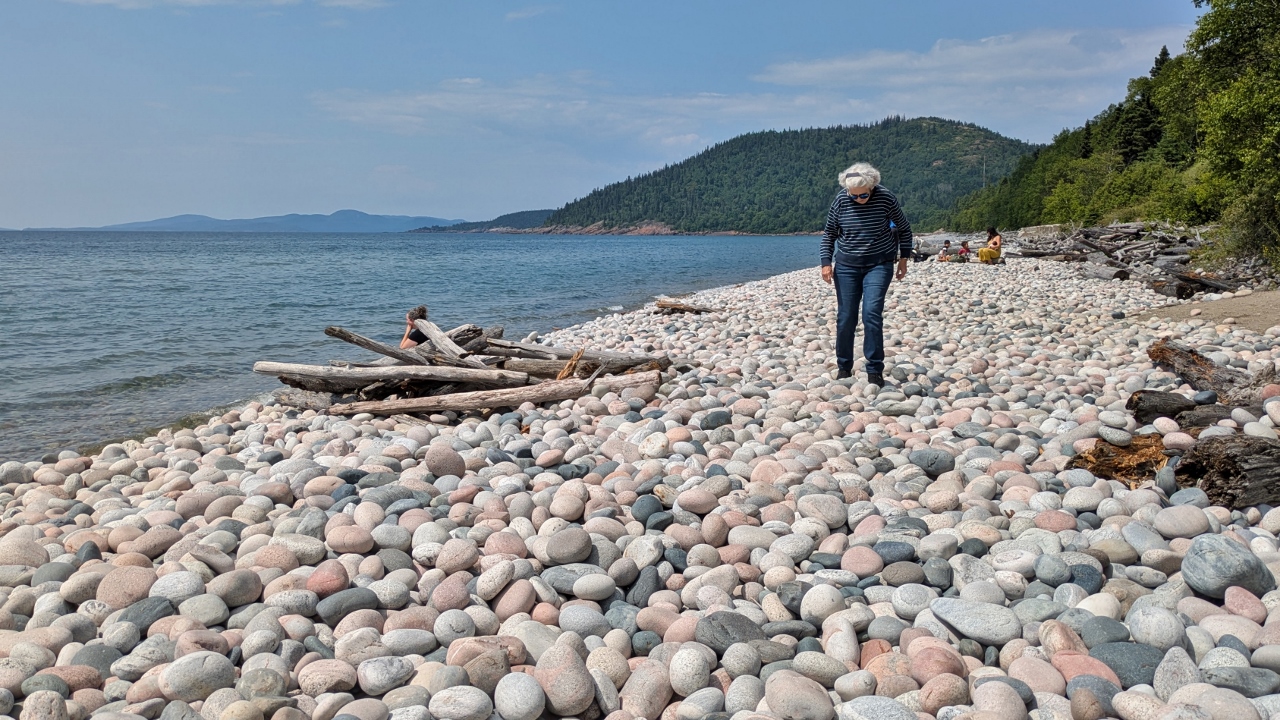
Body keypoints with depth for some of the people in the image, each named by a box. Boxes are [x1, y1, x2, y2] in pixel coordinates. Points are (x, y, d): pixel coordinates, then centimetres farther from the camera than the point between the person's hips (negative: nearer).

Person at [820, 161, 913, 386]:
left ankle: (875, 369, -7)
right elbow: (829, 233, 6)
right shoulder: (840, 201, -7)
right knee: (845, 317, 2)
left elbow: (904, 228, 5)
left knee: (872, 313, -15)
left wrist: (904, 258, 2)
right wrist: (826, 262, -3)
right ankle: (844, 367, 17)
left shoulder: (885, 198, -10)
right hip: (846, 266, 2)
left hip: (879, 264, -2)